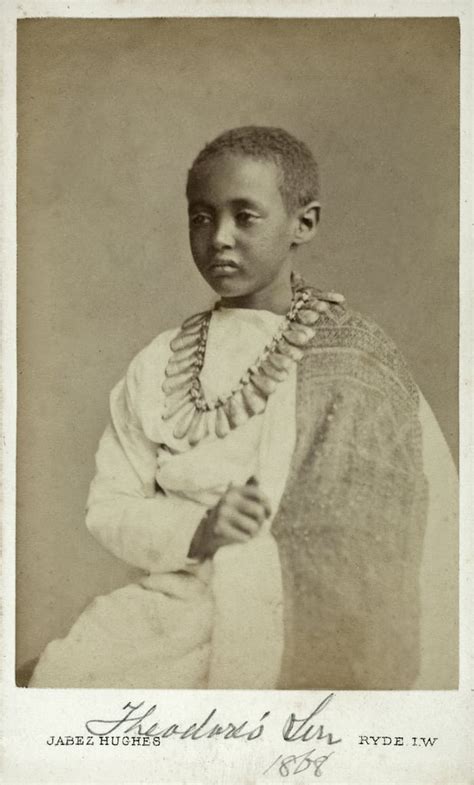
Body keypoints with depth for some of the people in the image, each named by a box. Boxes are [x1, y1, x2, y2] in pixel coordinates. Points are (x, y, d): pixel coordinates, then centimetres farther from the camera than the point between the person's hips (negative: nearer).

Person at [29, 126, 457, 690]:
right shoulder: (159, 366, 7)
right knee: (59, 671, -19)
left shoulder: (352, 362, -2)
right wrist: (197, 529, -14)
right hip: (175, 599, 3)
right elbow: (109, 505, 5)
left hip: (305, 617, -2)